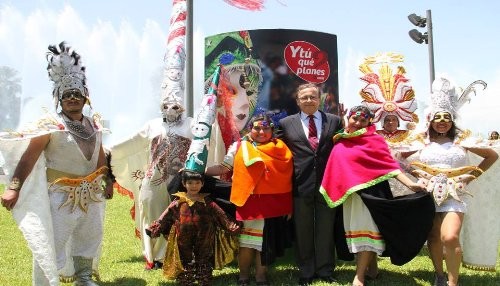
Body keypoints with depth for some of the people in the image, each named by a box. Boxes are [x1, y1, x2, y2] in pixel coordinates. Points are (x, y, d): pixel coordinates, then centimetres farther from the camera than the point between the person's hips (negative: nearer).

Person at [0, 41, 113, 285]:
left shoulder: (93, 126, 7)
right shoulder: (50, 124, -13)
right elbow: (29, 157, -19)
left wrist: (108, 182, 20)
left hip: (90, 194, 7)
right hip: (60, 194, -7)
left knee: (90, 237, 20)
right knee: (49, 243, -6)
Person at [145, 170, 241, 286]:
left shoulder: (207, 202, -1)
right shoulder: (178, 202, -2)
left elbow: (220, 215, -3)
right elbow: (165, 217, -1)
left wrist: (232, 226, -12)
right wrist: (154, 228, -6)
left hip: (203, 240, 0)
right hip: (184, 241, 0)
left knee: (204, 263, 10)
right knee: (185, 261, 10)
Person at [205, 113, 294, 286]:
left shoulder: (281, 148, 4)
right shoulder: (239, 147, 3)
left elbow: (288, 177, 5)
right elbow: (224, 168, 2)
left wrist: (288, 205, 1)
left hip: (273, 202, 1)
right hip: (249, 201, -1)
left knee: (266, 240, 8)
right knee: (246, 239, 6)